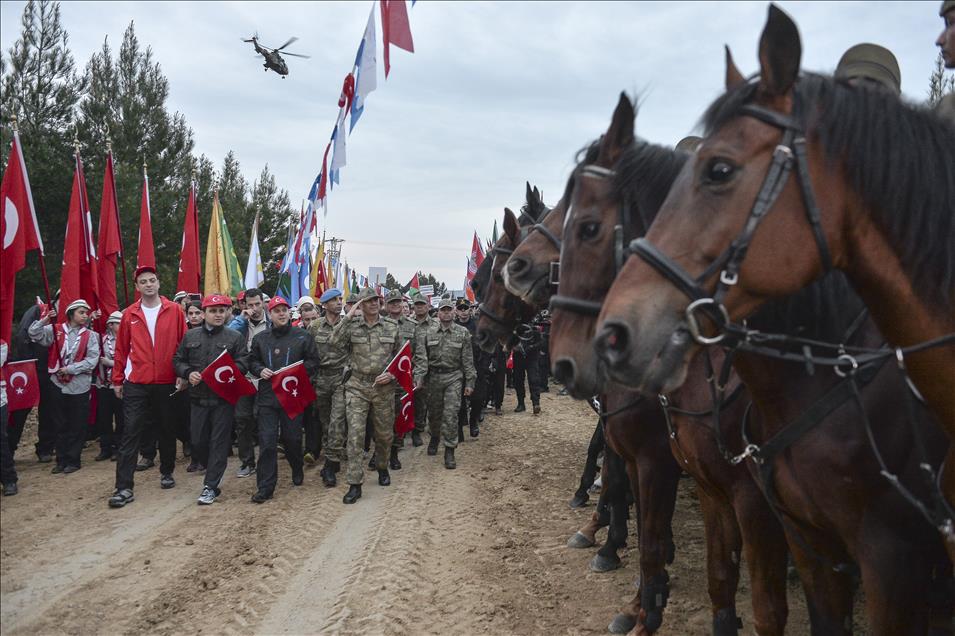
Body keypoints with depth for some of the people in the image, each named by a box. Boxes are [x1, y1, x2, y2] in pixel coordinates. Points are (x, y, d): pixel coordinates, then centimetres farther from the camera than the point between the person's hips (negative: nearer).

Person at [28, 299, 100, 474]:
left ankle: (73, 460, 15)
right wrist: (45, 320, -17)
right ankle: (61, 460, 20)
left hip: (79, 386, -2)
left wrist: (71, 369, -14)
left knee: (77, 426, 4)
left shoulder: (90, 335, 0)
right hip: (58, 384, 2)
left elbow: (93, 359, -8)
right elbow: (34, 334, -3)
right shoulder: (56, 330, 4)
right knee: (61, 425, 11)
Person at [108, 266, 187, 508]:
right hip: (136, 384, 0)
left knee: (167, 431, 13)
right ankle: (124, 488, -4)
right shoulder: (130, 314, 3)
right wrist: (117, 380, 7)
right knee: (130, 433, -4)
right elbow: (121, 350, 6)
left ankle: (167, 472, 33)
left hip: (166, 383, 0)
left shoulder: (174, 311, 0)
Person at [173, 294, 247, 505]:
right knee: (198, 441, 7)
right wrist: (188, 373, -7)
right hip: (198, 397, 3)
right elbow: (178, 360, 12)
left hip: (224, 397, -3)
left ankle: (210, 486, 5)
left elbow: (242, 364, -4)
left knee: (219, 441, -2)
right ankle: (214, 473, 30)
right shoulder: (190, 336, 9)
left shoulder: (235, 337, 2)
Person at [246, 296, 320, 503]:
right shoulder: (260, 338, 10)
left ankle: (298, 470, 38)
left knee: (292, 438, 8)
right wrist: (260, 370, -4)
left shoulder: (302, 336, 3)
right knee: (267, 442, -4)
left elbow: (313, 362, 2)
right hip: (267, 395, 1)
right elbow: (251, 361, 17)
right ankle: (265, 487, 2)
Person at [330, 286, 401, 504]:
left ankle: (382, 468, 40)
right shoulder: (352, 325, 0)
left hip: (383, 387, 2)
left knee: (385, 433, 13)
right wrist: (348, 316, -19)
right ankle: (355, 484, -3)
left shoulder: (391, 326, 4)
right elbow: (335, 341, -19)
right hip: (357, 387, -1)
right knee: (355, 434, -7)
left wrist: (391, 374, -6)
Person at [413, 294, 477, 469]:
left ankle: (449, 451, 0)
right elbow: (421, 357, -4)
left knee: (451, 414, -8)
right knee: (434, 412, 14)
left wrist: (469, 382, -1)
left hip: (454, 377, -2)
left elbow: (468, 360, 2)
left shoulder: (463, 333, 1)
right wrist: (419, 378, -15)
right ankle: (434, 437, 41)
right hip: (433, 377, 2)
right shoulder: (427, 333, 2)